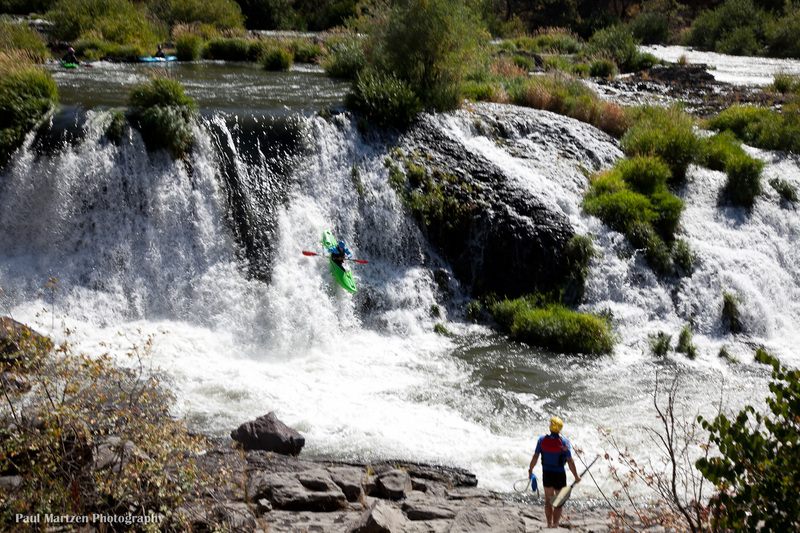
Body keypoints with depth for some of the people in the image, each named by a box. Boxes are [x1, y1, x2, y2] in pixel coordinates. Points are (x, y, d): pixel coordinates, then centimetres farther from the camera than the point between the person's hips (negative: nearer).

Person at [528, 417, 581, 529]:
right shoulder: (564, 442, -17)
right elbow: (570, 462, -16)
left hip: (546, 473, 3)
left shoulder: (542, 440, -9)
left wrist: (530, 470, 12)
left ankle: (549, 524, 26)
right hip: (559, 475, -3)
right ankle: (555, 525, 12)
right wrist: (576, 476, -4)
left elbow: (535, 457, -4)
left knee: (548, 500, 19)